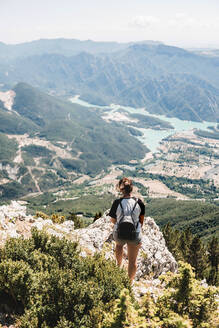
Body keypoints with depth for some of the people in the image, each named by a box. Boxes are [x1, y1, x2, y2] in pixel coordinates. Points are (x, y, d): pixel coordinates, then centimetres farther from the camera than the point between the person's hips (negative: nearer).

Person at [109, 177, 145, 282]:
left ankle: (119, 265, 56)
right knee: (132, 261, 15)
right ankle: (130, 281, 26)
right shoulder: (139, 203, -13)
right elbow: (141, 220, 0)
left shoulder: (117, 203, -18)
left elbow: (113, 220, -7)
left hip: (119, 233, 1)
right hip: (135, 235, -1)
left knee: (119, 244, 38)